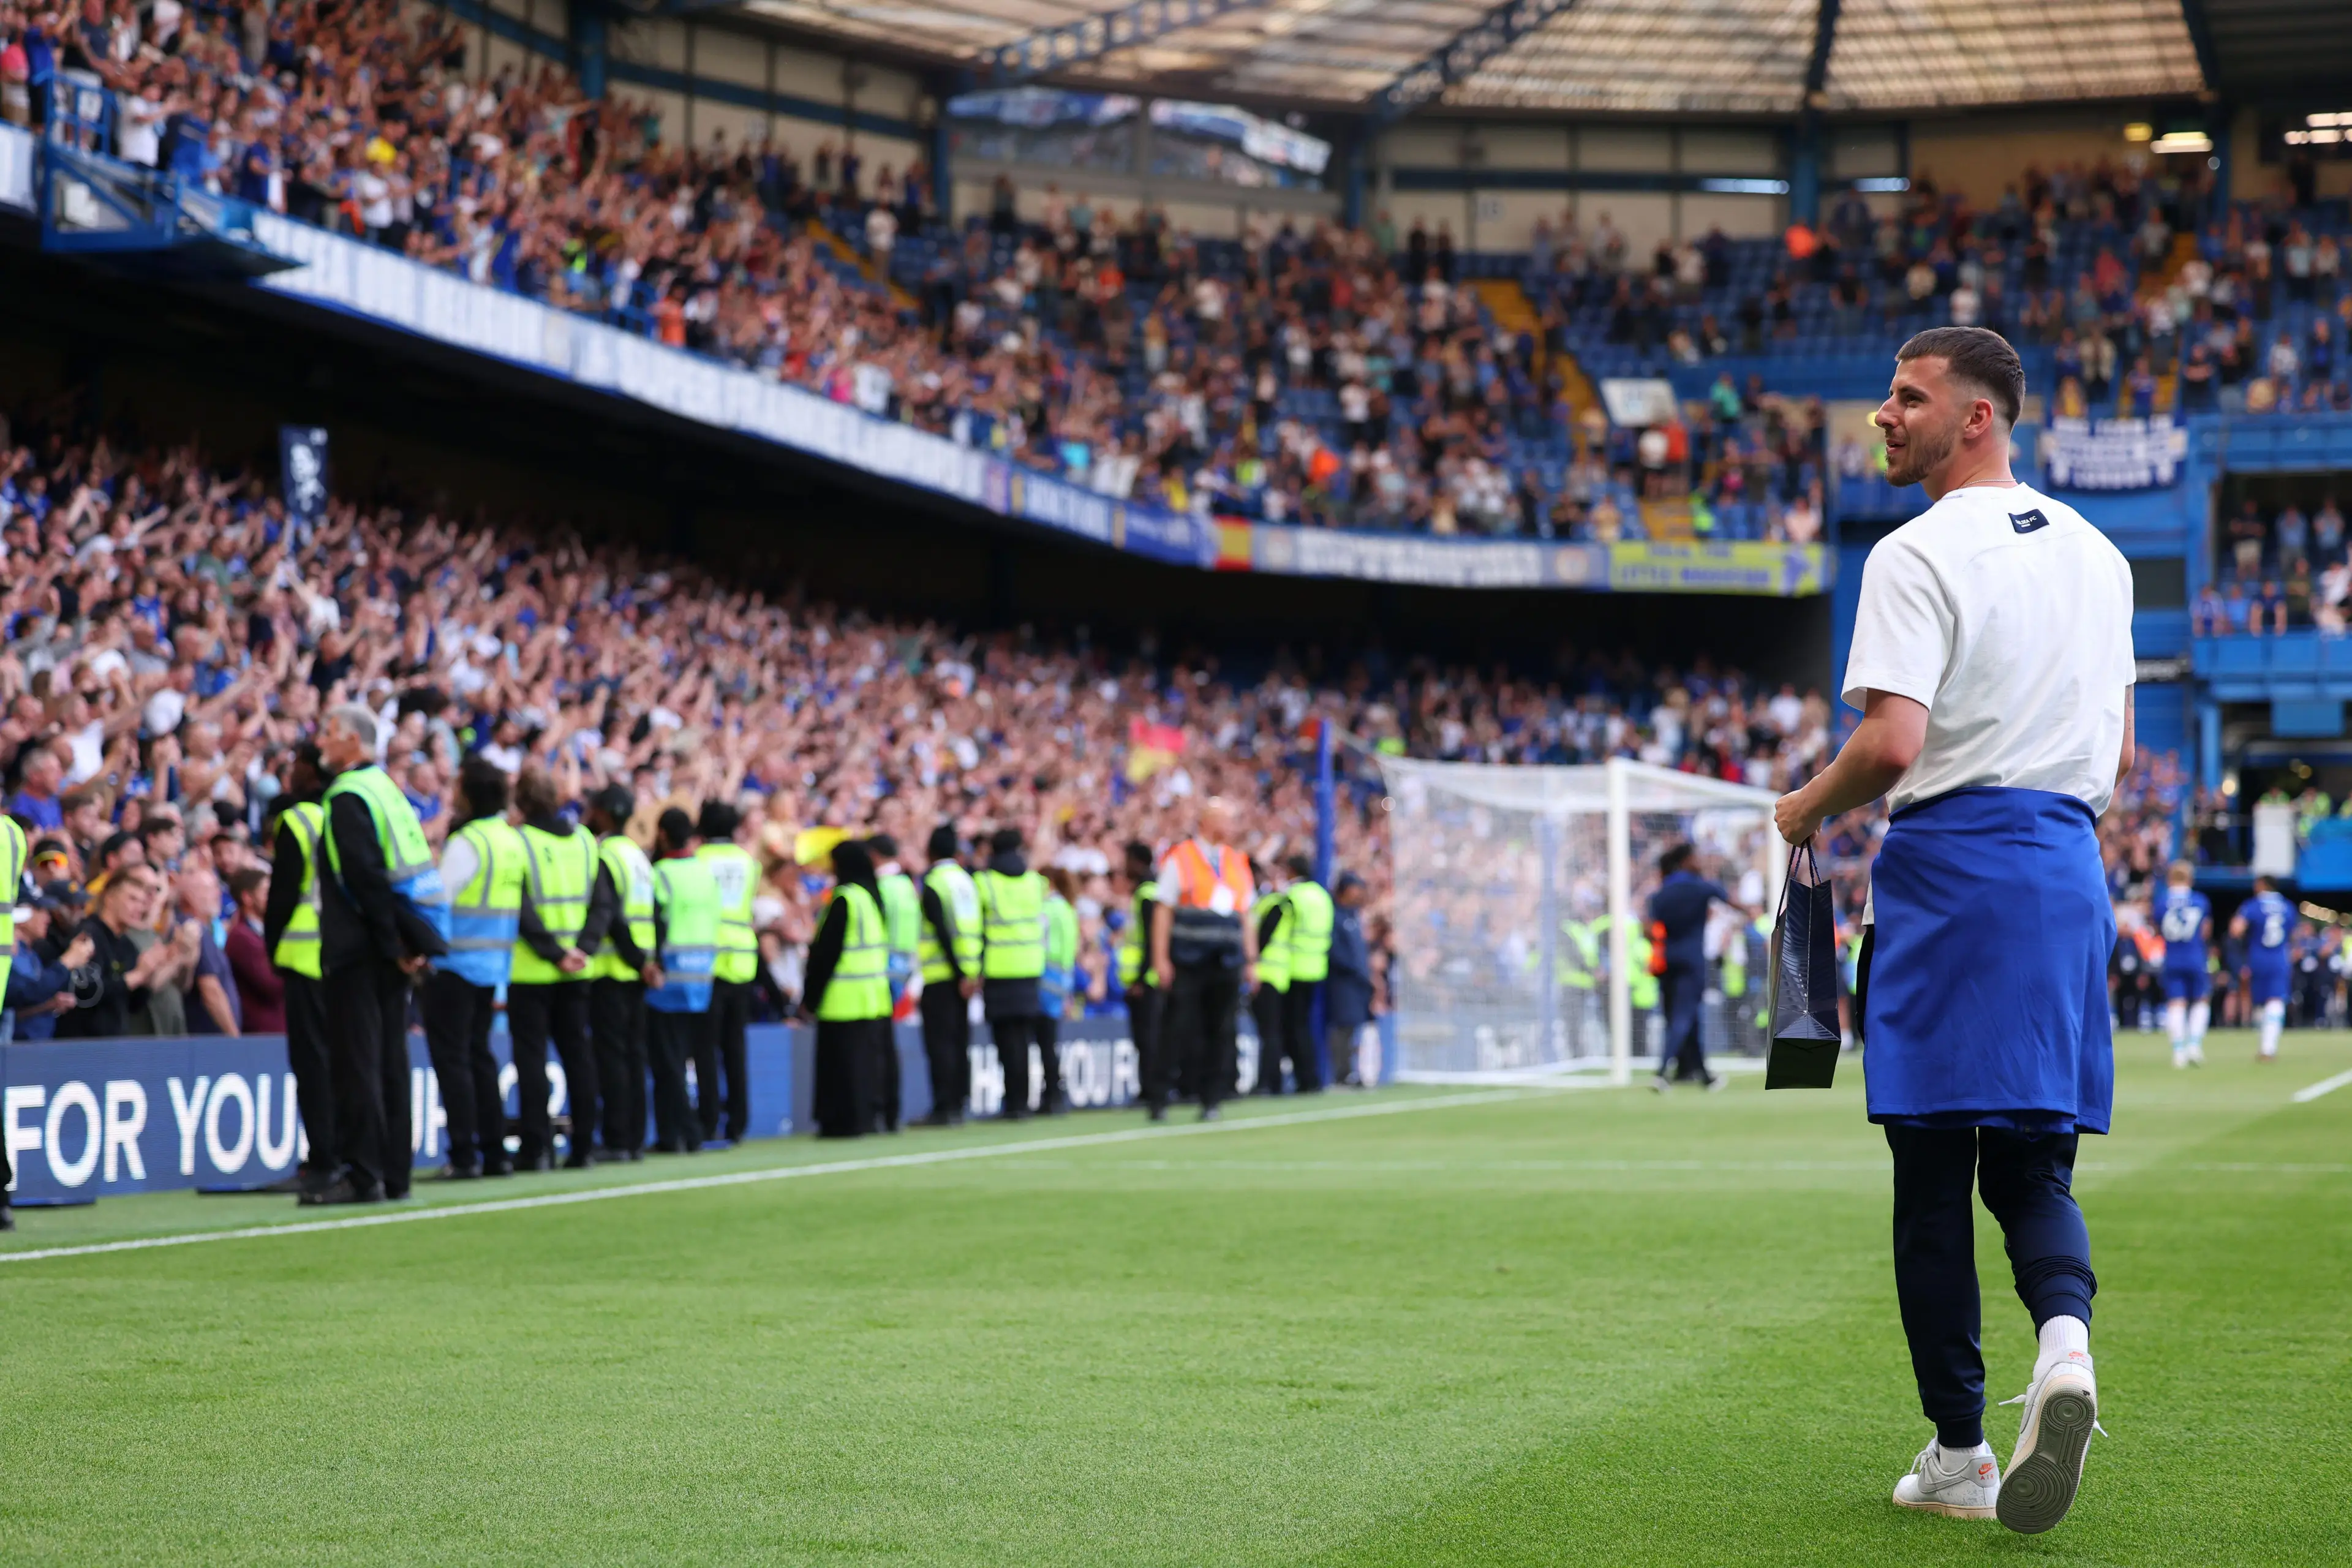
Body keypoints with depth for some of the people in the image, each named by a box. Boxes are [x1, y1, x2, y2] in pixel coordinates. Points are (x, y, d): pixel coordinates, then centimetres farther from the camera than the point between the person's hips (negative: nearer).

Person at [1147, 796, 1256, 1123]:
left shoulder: (1237, 863, 16)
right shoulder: (1179, 859, 1)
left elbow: (1246, 917, 19)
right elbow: (1163, 910, -3)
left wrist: (1251, 961, 12)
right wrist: (1160, 959, -10)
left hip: (1227, 962, 5)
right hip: (1187, 961, -5)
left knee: (1220, 1033, 3)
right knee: (1179, 1030, -6)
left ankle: (1210, 1101, 8)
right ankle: (1157, 1098, 0)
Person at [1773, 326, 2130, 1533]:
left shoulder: (1920, 555, -10)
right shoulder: (2094, 553, 13)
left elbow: (1892, 743, -18)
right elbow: (2120, 749, 17)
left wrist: (1806, 812, -1)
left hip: (1948, 869, -6)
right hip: (2070, 866, 6)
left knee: (1933, 1176, 1)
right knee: (2034, 1160, 10)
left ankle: (1958, 1454, 4)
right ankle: (2065, 1336, -20)